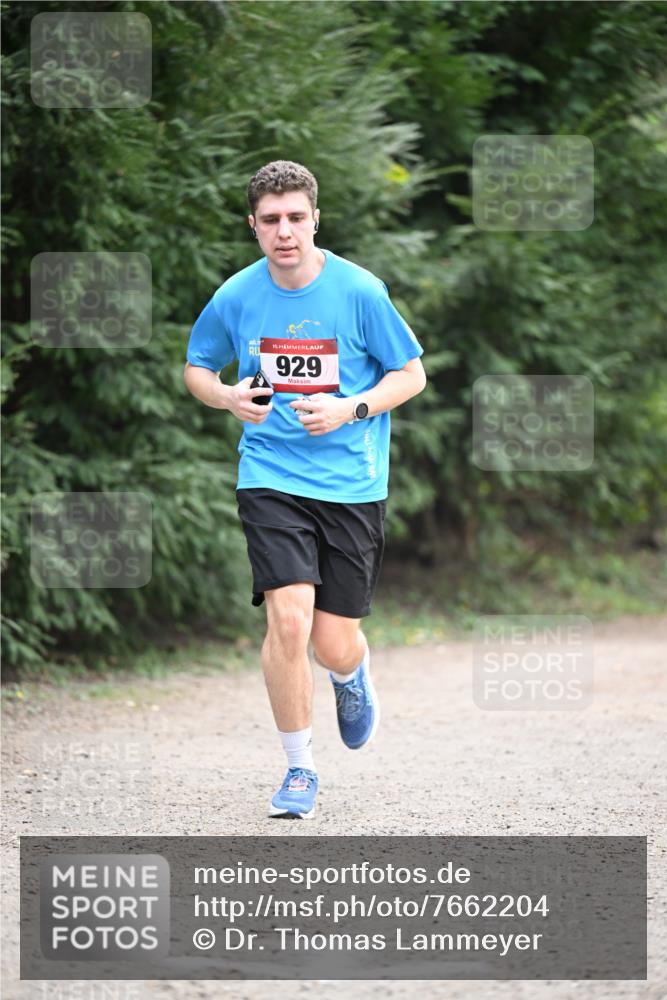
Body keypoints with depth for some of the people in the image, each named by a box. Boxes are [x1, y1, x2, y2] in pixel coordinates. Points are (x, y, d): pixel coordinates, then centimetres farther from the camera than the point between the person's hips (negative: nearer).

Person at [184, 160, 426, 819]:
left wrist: (349, 409, -14)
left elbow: (411, 374, 2)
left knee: (335, 645, 1)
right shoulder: (236, 297, -1)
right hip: (270, 478, 1)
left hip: (352, 485, 0)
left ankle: (352, 677, 41)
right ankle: (299, 768, 0)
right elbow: (197, 367, 16)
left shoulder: (359, 291, -7)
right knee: (288, 619, -18)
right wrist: (228, 397, -7)